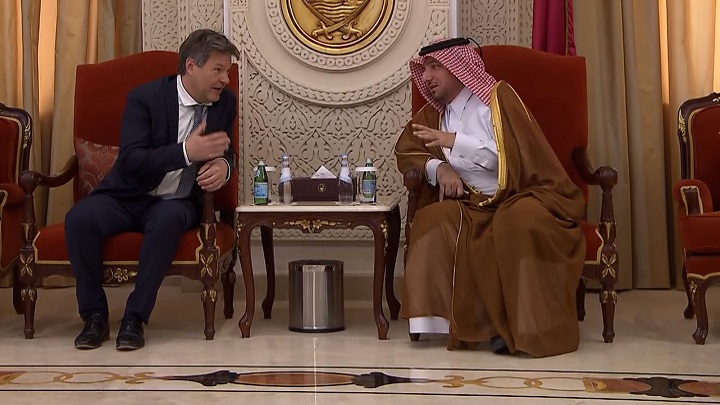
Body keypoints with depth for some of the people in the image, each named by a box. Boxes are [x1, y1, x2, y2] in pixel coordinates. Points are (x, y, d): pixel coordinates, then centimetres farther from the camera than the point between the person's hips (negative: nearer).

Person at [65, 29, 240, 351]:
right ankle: (94, 315, -12)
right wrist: (186, 151, -33)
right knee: (79, 218, -30)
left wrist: (222, 165, -13)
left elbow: (222, 151, 14)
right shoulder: (145, 97, -11)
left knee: (168, 219, -35)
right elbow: (129, 161, -20)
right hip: (127, 197, -1)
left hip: (176, 203, 1)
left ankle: (135, 318, -24)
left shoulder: (225, 103, 1)